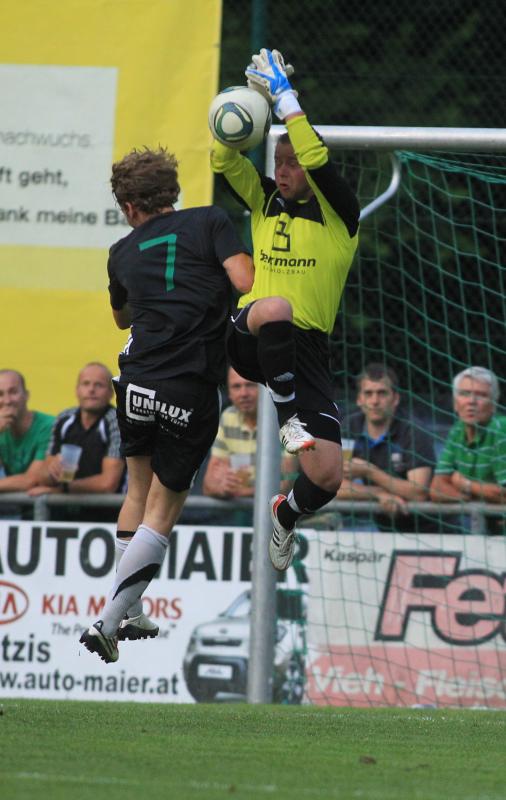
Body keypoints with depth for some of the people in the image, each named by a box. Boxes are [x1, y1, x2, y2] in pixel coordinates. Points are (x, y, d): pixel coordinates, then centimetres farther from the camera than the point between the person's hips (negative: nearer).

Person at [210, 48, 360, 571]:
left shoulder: (338, 213, 1)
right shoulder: (266, 201, 13)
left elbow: (316, 159, -16)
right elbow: (224, 161, 0)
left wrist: (285, 96, -10)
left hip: (306, 348, -1)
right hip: (249, 337, 1)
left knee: (327, 477, -9)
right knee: (275, 308, -41)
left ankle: (286, 515, 29)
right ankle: (286, 414, -17)